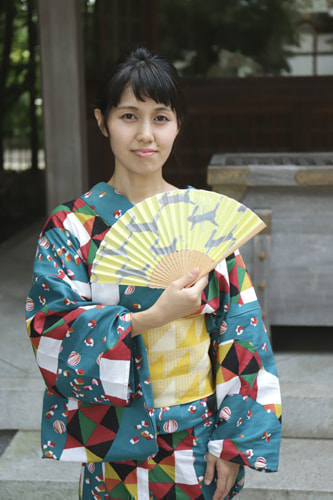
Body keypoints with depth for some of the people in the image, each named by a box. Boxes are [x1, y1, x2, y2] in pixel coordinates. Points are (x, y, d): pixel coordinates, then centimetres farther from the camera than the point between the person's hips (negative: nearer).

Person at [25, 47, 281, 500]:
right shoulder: (72, 227, -6)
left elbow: (240, 328, -3)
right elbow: (53, 328, -14)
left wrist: (233, 439, -7)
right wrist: (151, 318, -25)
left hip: (202, 435, 2)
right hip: (117, 443, -1)